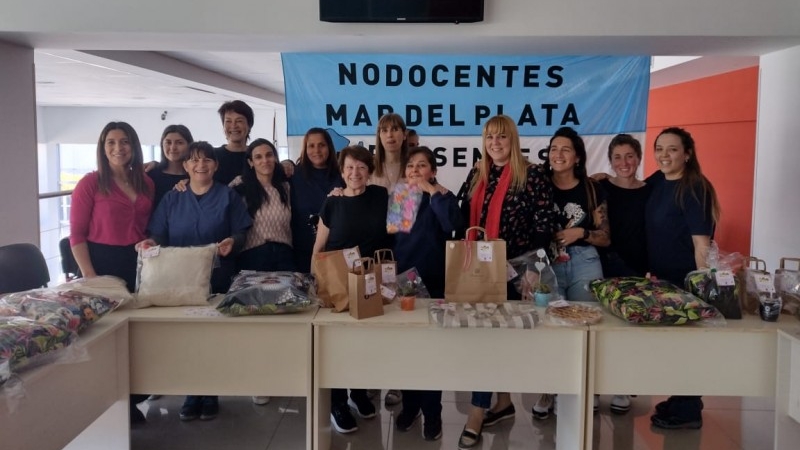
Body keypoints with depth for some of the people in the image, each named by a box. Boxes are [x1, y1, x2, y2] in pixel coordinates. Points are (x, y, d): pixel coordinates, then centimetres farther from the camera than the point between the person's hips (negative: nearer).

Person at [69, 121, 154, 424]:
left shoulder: (146, 183, 8)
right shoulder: (90, 183, -6)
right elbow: (76, 235, -8)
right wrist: (89, 276, -14)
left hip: (139, 263, 5)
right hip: (104, 262, -5)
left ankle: (133, 398, 24)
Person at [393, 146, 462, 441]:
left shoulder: (441, 198, -4)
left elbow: (453, 223, -26)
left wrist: (431, 190, -23)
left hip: (433, 284, -4)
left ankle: (432, 414, 14)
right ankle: (409, 406, 28)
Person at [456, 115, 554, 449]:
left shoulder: (532, 175, -6)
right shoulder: (476, 175, 11)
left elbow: (544, 226, -8)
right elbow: (466, 218, 15)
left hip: (514, 267, -6)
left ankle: (477, 413, -1)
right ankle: (503, 401, 25)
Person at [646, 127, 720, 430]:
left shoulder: (694, 189, -17)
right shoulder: (657, 181, 5)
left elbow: (701, 243, -20)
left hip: (686, 281, -8)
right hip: (661, 277, 8)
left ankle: (688, 412, 15)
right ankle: (679, 401, 30)